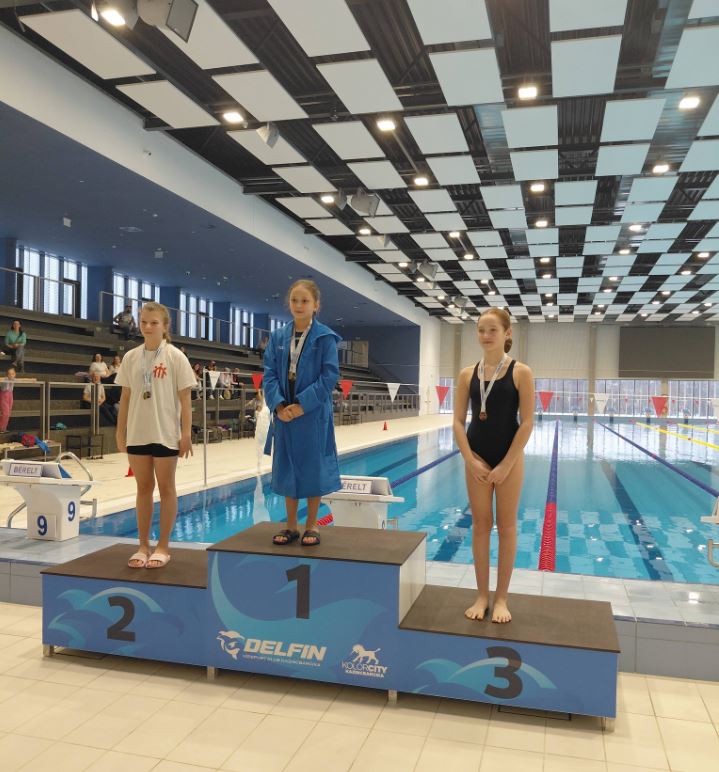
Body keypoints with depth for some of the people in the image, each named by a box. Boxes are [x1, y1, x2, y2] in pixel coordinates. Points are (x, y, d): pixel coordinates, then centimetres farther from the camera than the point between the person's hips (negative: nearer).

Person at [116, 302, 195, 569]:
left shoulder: (175, 357, -5)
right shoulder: (131, 357, 5)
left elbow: (185, 399, -6)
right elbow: (125, 397, 9)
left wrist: (186, 433, -10)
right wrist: (120, 432, 7)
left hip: (166, 433, -3)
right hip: (137, 433, 4)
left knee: (166, 488, 6)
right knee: (143, 487, 11)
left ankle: (163, 546, 16)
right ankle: (143, 546, 20)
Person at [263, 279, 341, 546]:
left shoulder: (325, 337, -5)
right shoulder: (278, 337, 7)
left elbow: (329, 376, -11)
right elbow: (269, 374, 3)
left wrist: (302, 405, -17)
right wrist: (279, 405, -12)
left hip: (313, 413, -4)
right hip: (283, 412, 4)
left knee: (313, 466, 4)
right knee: (287, 467, 10)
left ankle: (312, 525, 18)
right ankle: (291, 525, 22)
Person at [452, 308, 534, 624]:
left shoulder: (521, 372, -7)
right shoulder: (467, 374, 1)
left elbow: (527, 423, -10)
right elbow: (458, 422, 1)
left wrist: (505, 465, -13)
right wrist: (471, 460, -9)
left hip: (510, 457, -2)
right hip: (477, 458, 3)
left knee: (506, 526, 7)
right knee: (480, 525, 8)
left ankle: (501, 598, 19)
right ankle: (481, 596, 20)